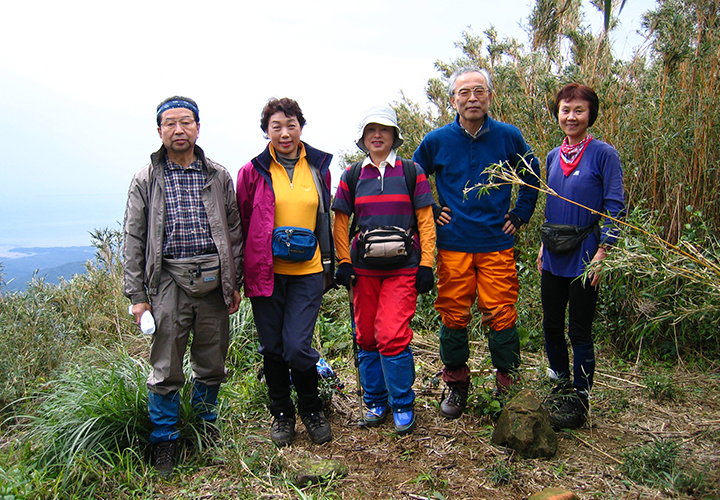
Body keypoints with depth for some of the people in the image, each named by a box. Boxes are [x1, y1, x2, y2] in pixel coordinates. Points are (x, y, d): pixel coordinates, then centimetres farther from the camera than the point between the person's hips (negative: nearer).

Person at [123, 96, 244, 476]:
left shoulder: (218, 176, 9)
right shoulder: (146, 180, 6)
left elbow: (234, 231, 11)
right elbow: (134, 240, 5)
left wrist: (235, 283, 7)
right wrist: (137, 294, -1)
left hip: (213, 279, 2)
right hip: (169, 280, -1)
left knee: (211, 363, 10)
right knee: (166, 368, 3)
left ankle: (205, 426, 32)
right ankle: (164, 441, 21)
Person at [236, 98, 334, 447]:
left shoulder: (318, 167, 7)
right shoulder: (254, 171, 0)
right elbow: (241, 223, 7)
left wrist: (328, 262, 15)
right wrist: (243, 270, 6)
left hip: (307, 272, 0)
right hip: (266, 272, 0)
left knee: (296, 346, -8)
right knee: (272, 348, 9)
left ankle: (311, 409, 19)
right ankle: (281, 413, 30)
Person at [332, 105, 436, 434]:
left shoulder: (411, 172, 4)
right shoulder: (352, 176, 10)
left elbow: (425, 220, 2)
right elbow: (340, 222, 11)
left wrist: (426, 264, -4)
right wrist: (343, 262, 2)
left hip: (402, 268, -3)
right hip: (364, 268, 3)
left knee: (393, 336, -10)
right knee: (367, 337, 7)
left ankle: (402, 405, 9)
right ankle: (375, 402, 25)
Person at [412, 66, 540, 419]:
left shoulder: (508, 137, 2)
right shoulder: (436, 141, 1)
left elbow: (532, 176, 17)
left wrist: (519, 215, 10)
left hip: (497, 244, 0)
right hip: (452, 246, 1)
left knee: (501, 315, 0)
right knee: (453, 316, 5)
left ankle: (507, 385, 18)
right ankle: (457, 385, 23)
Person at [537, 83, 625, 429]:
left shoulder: (604, 154, -8)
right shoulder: (553, 157, 9)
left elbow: (615, 209, -9)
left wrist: (601, 252, -15)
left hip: (583, 257, -6)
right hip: (554, 258, 6)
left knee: (579, 332, 3)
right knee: (551, 325, 14)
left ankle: (579, 399, 20)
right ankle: (561, 385, 34)